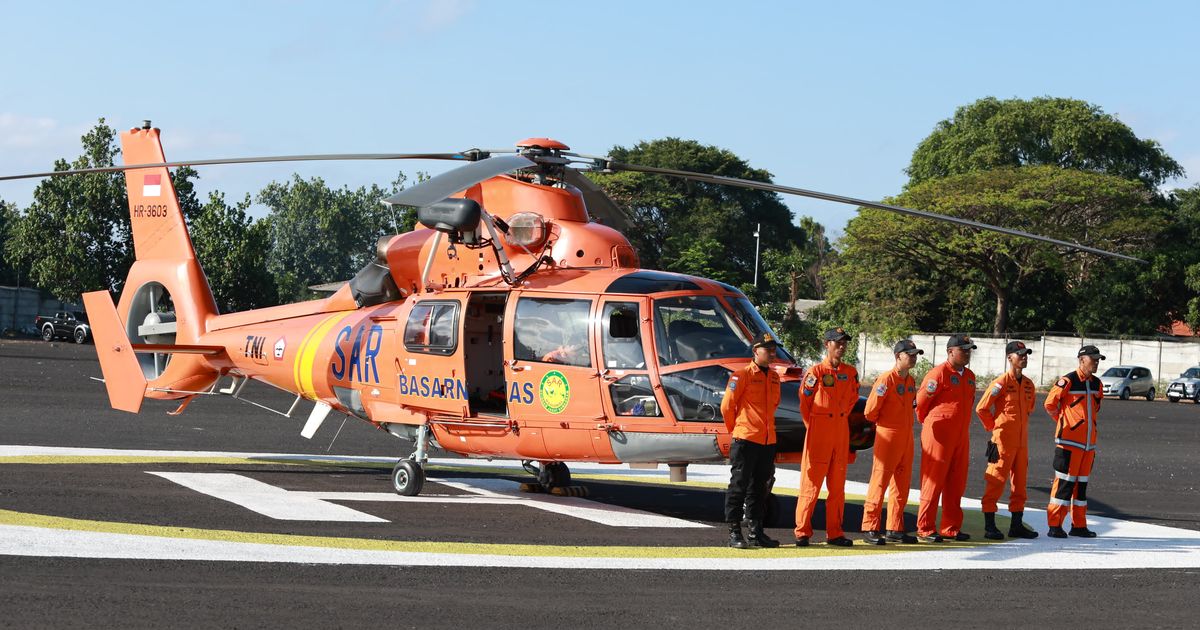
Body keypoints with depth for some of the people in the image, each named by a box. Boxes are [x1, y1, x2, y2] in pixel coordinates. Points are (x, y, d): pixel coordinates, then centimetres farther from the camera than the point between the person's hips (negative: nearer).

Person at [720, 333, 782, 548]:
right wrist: (736, 429, 5)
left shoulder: (774, 377, 13)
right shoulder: (742, 375, -8)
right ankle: (734, 532, 0)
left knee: (759, 488, 11)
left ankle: (756, 532, 17)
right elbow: (727, 405, -5)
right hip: (746, 441, -7)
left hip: (768, 441, 7)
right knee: (739, 486, -2)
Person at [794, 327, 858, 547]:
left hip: (841, 431, 5)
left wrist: (842, 417, 13)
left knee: (838, 485, 8)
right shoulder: (816, 371, -7)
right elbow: (804, 401, 0)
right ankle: (802, 532, 0)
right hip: (819, 432, -5)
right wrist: (813, 426, 5)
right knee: (811, 482, -4)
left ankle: (834, 533, 14)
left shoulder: (851, 372, 8)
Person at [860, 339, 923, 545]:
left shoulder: (911, 380, 12)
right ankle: (870, 528, -3)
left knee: (902, 484, 11)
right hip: (888, 436, -8)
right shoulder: (887, 379, -14)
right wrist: (882, 423, 2)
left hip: (906, 437, 8)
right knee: (880, 481, -6)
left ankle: (895, 529, 18)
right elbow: (870, 410, -14)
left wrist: (906, 423, 13)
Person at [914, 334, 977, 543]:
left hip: (961, 435, 8)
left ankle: (951, 528, 17)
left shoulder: (969, 376, 15)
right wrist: (928, 422, 5)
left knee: (956, 484, 10)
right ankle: (925, 529, -2)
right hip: (939, 434, -8)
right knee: (933, 481, -5)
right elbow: (921, 400, -8)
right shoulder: (939, 373, -11)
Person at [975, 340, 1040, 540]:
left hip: (1022, 441, 7)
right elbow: (982, 408, -10)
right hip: (1003, 441, -7)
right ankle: (989, 526, -1)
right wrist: (994, 427, -1)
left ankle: (1017, 525, 19)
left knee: (1020, 482, 11)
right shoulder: (1001, 382, -11)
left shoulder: (1028, 384, 11)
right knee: (996, 482, -5)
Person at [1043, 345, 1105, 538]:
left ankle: (1079, 525, 17)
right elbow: (1050, 404, -6)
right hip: (1069, 441, -7)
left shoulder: (1097, 384, 12)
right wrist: (1063, 421, 5)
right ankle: (1055, 526, -4)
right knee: (1064, 482, -7)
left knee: (1082, 482, 11)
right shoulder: (1068, 381, -11)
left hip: (1089, 442, 7)